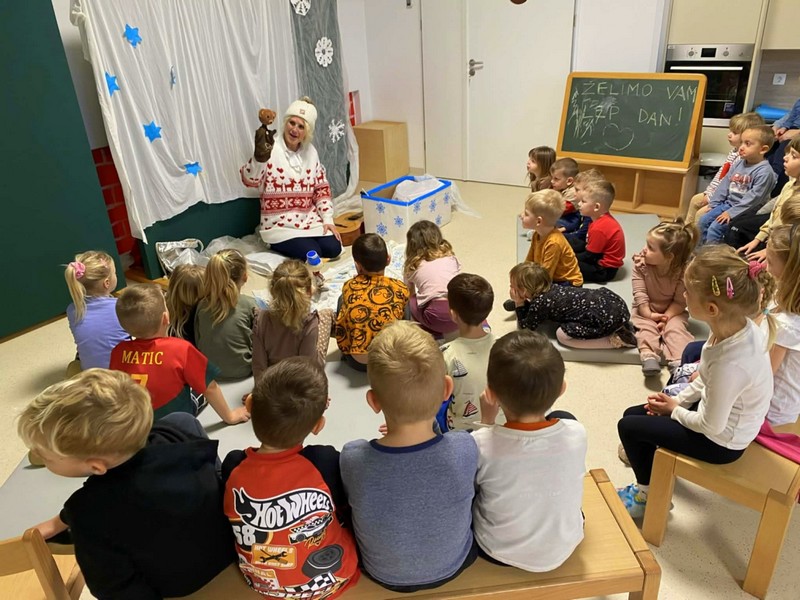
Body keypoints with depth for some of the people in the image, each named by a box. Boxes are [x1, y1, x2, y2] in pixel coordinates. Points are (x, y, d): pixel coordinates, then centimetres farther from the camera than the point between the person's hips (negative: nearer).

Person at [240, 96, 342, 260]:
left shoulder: (310, 151, 6)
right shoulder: (271, 150, -13)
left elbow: (322, 188, 11)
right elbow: (249, 180, -27)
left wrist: (328, 219, 0)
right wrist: (259, 156, -46)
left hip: (309, 219, 6)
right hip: (280, 224, -6)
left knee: (333, 249, -12)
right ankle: (277, 245, 8)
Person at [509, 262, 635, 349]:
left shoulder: (540, 302, -8)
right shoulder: (550, 289, 16)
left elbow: (525, 328, 6)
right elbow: (532, 314, 31)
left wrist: (519, 304, 5)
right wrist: (523, 303, 14)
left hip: (606, 317, -9)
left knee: (562, 334, -3)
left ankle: (616, 340, -4)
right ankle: (619, 327, 14)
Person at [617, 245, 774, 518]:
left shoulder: (730, 363, -40)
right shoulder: (741, 325, -16)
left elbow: (711, 426, -25)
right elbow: (707, 379, 2)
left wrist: (675, 410, -9)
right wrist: (678, 400, 1)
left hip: (721, 441, -7)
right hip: (720, 410, 7)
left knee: (628, 426, 1)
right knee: (632, 413, 13)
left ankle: (646, 495, 23)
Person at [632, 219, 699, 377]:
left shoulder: (683, 271, -22)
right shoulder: (640, 262, -17)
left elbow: (680, 301, -16)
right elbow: (640, 292, -17)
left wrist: (666, 317, -26)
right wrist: (648, 314, -22)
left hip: (672, 311, -1)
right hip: (646, 310, 1)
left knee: (675, 327, -25)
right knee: (645, 326, -25)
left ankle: (678, 361, -38)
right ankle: (649, 356, -44)